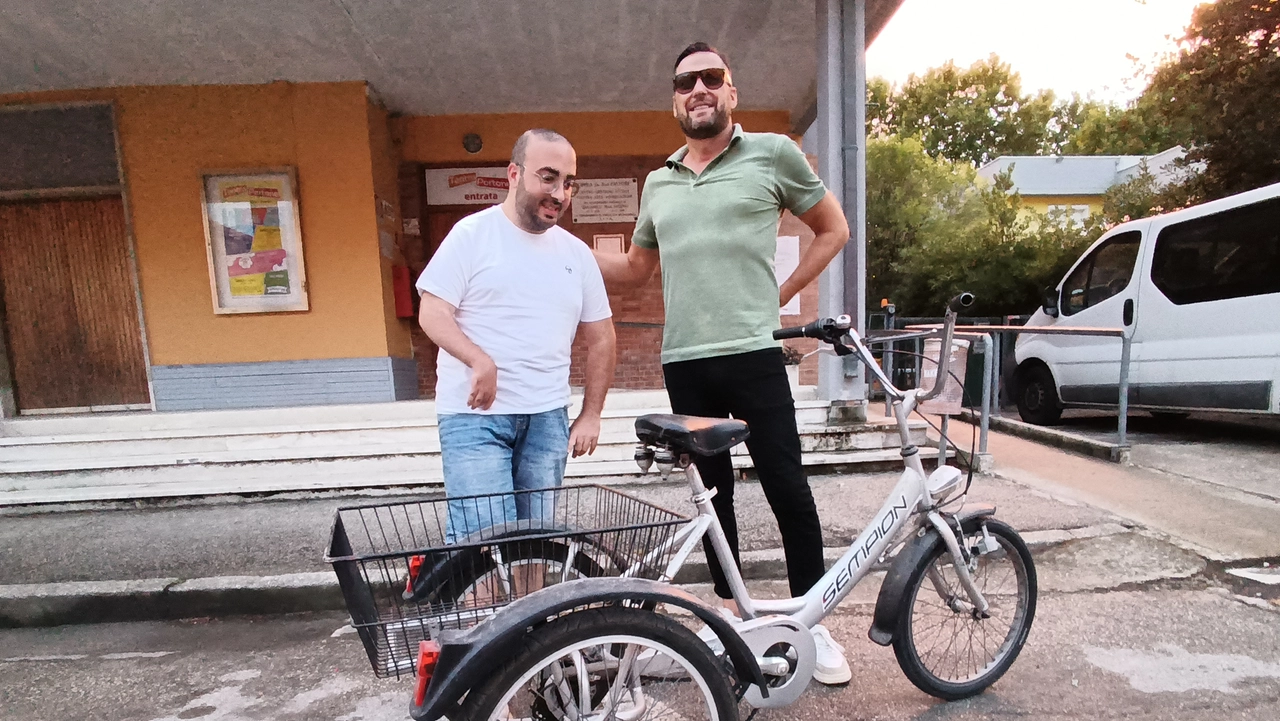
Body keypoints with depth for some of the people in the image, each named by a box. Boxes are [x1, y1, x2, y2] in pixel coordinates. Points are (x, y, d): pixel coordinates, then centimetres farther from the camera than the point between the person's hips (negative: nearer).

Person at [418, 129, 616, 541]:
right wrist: (480, 361, -25)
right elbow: (432, 313, -7)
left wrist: (591, 415, 8)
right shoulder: (472, 233, -1)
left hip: (548, 418, 4)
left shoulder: (577, 253, 10)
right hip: (474, 414, -4)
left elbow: (600, 337, 13)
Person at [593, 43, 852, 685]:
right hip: (683, 362, 4)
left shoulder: (773, 152, 4)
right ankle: (729, 607, 31)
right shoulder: (658, 182, 16)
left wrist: (780, 295, 2)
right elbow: (635, 267, 24)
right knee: (714, 490, 14)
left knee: (788, 489, 1)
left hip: (753, 354, -3)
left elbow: (833, 229, 12)